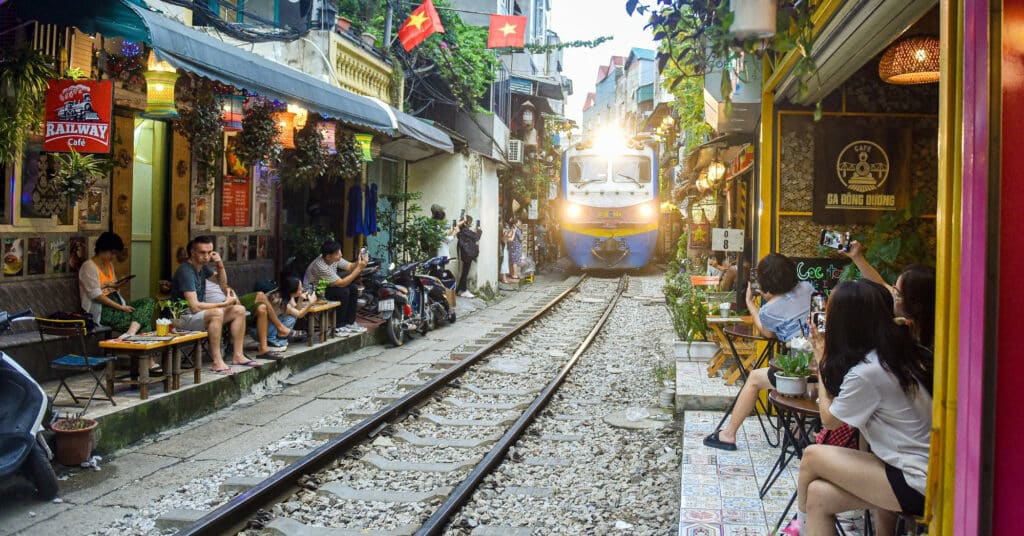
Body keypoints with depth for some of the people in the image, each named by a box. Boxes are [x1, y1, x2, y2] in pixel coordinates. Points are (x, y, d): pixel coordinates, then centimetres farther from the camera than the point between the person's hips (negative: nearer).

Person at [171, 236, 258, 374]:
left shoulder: (202, 266, 7)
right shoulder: (185, 271, -21)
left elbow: (223, 283, 22)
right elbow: (194, 307, -27)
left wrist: (220, 264, 3)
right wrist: (224, 304, -21)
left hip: (201, 313, 10)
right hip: (185, 318, -10)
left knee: (239, 310, 1)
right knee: (217, 312, -36)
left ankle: (237, 355, -1)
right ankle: (217, 362, -35)